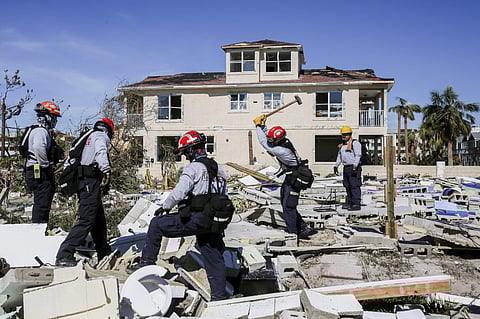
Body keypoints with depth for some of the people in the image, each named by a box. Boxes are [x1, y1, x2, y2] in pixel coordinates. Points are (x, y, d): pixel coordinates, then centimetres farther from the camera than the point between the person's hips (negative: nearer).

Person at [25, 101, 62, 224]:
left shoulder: (44, 132, 20)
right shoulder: (41, 131, -13)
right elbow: (38, 148, -33)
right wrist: (46, 165, -23)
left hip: (38, 174, 11)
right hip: (41, 173, -11)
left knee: (41, 205, 17)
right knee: (42, 204, -9)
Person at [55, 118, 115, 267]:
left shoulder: (90, 137, 24)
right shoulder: (101, 136, 0)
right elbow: (101, 152, -23)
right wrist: (106, 171, -35)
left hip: (83, 180, 10)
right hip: (92, 182, -10)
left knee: (99, 218, 18)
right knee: (87, 220, -10)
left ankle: (104, 252, 29)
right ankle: (64, 255, -13)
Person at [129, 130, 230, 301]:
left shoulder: (193, 168, -9)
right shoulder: (218, 169, 16)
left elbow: (178, 193, -18)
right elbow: (223, 197, 21)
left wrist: (164, 207, -1)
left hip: (196, 219, -7)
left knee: (157, 224, 8)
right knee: (215, 259, 12)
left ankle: (147, 262, 11)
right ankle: (219, 297, 15)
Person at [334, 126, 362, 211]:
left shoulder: (355, 143, -7)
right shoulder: (342, 145, 19)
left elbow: (358, 155, -14)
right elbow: (339, 156, 26)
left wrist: (355, 166, -21)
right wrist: (336, 166, 21)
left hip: (354, 168, -8)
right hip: (346, 168, 8)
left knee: (354, 186, -10)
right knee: (347, 186, 12)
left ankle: (356, 204, -10)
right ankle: (349, 203, 20)